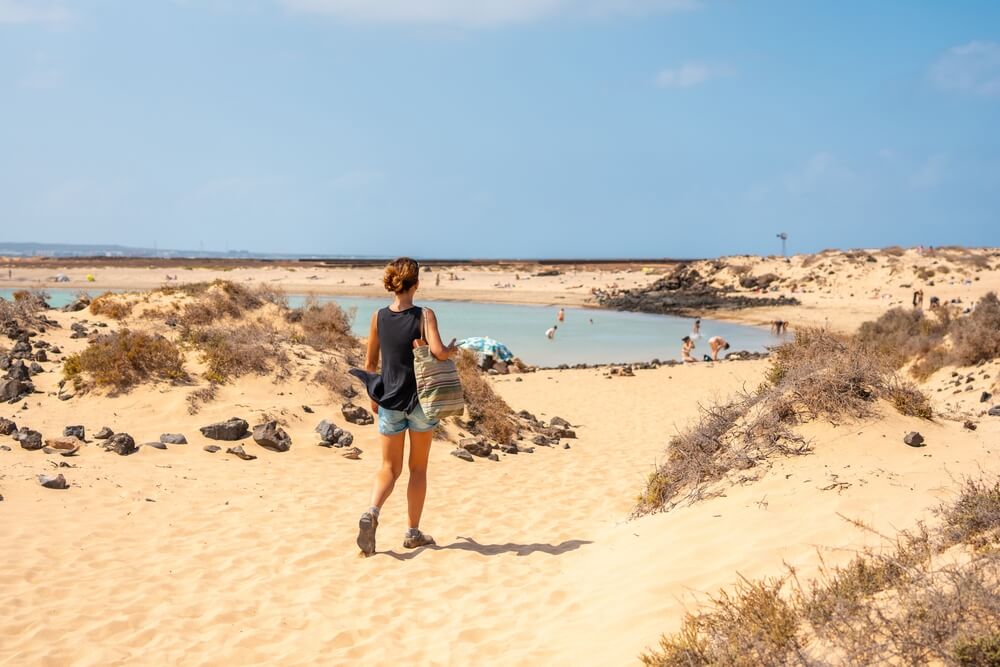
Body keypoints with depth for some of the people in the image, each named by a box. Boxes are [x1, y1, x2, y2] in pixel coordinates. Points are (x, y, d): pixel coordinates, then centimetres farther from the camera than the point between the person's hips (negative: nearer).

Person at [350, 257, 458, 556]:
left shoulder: (378, 317, -1)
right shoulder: (425, 315, -11)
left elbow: (370, 363, 6)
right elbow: (439, 352, -24)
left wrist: (373, 396, 18)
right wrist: (452, 349, -2)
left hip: (389, 400, 2)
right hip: (421, 400, -2)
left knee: (389, 468, 11)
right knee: (418, 468, 14)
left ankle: (371, 513, -17)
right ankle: (413, 533, 19)